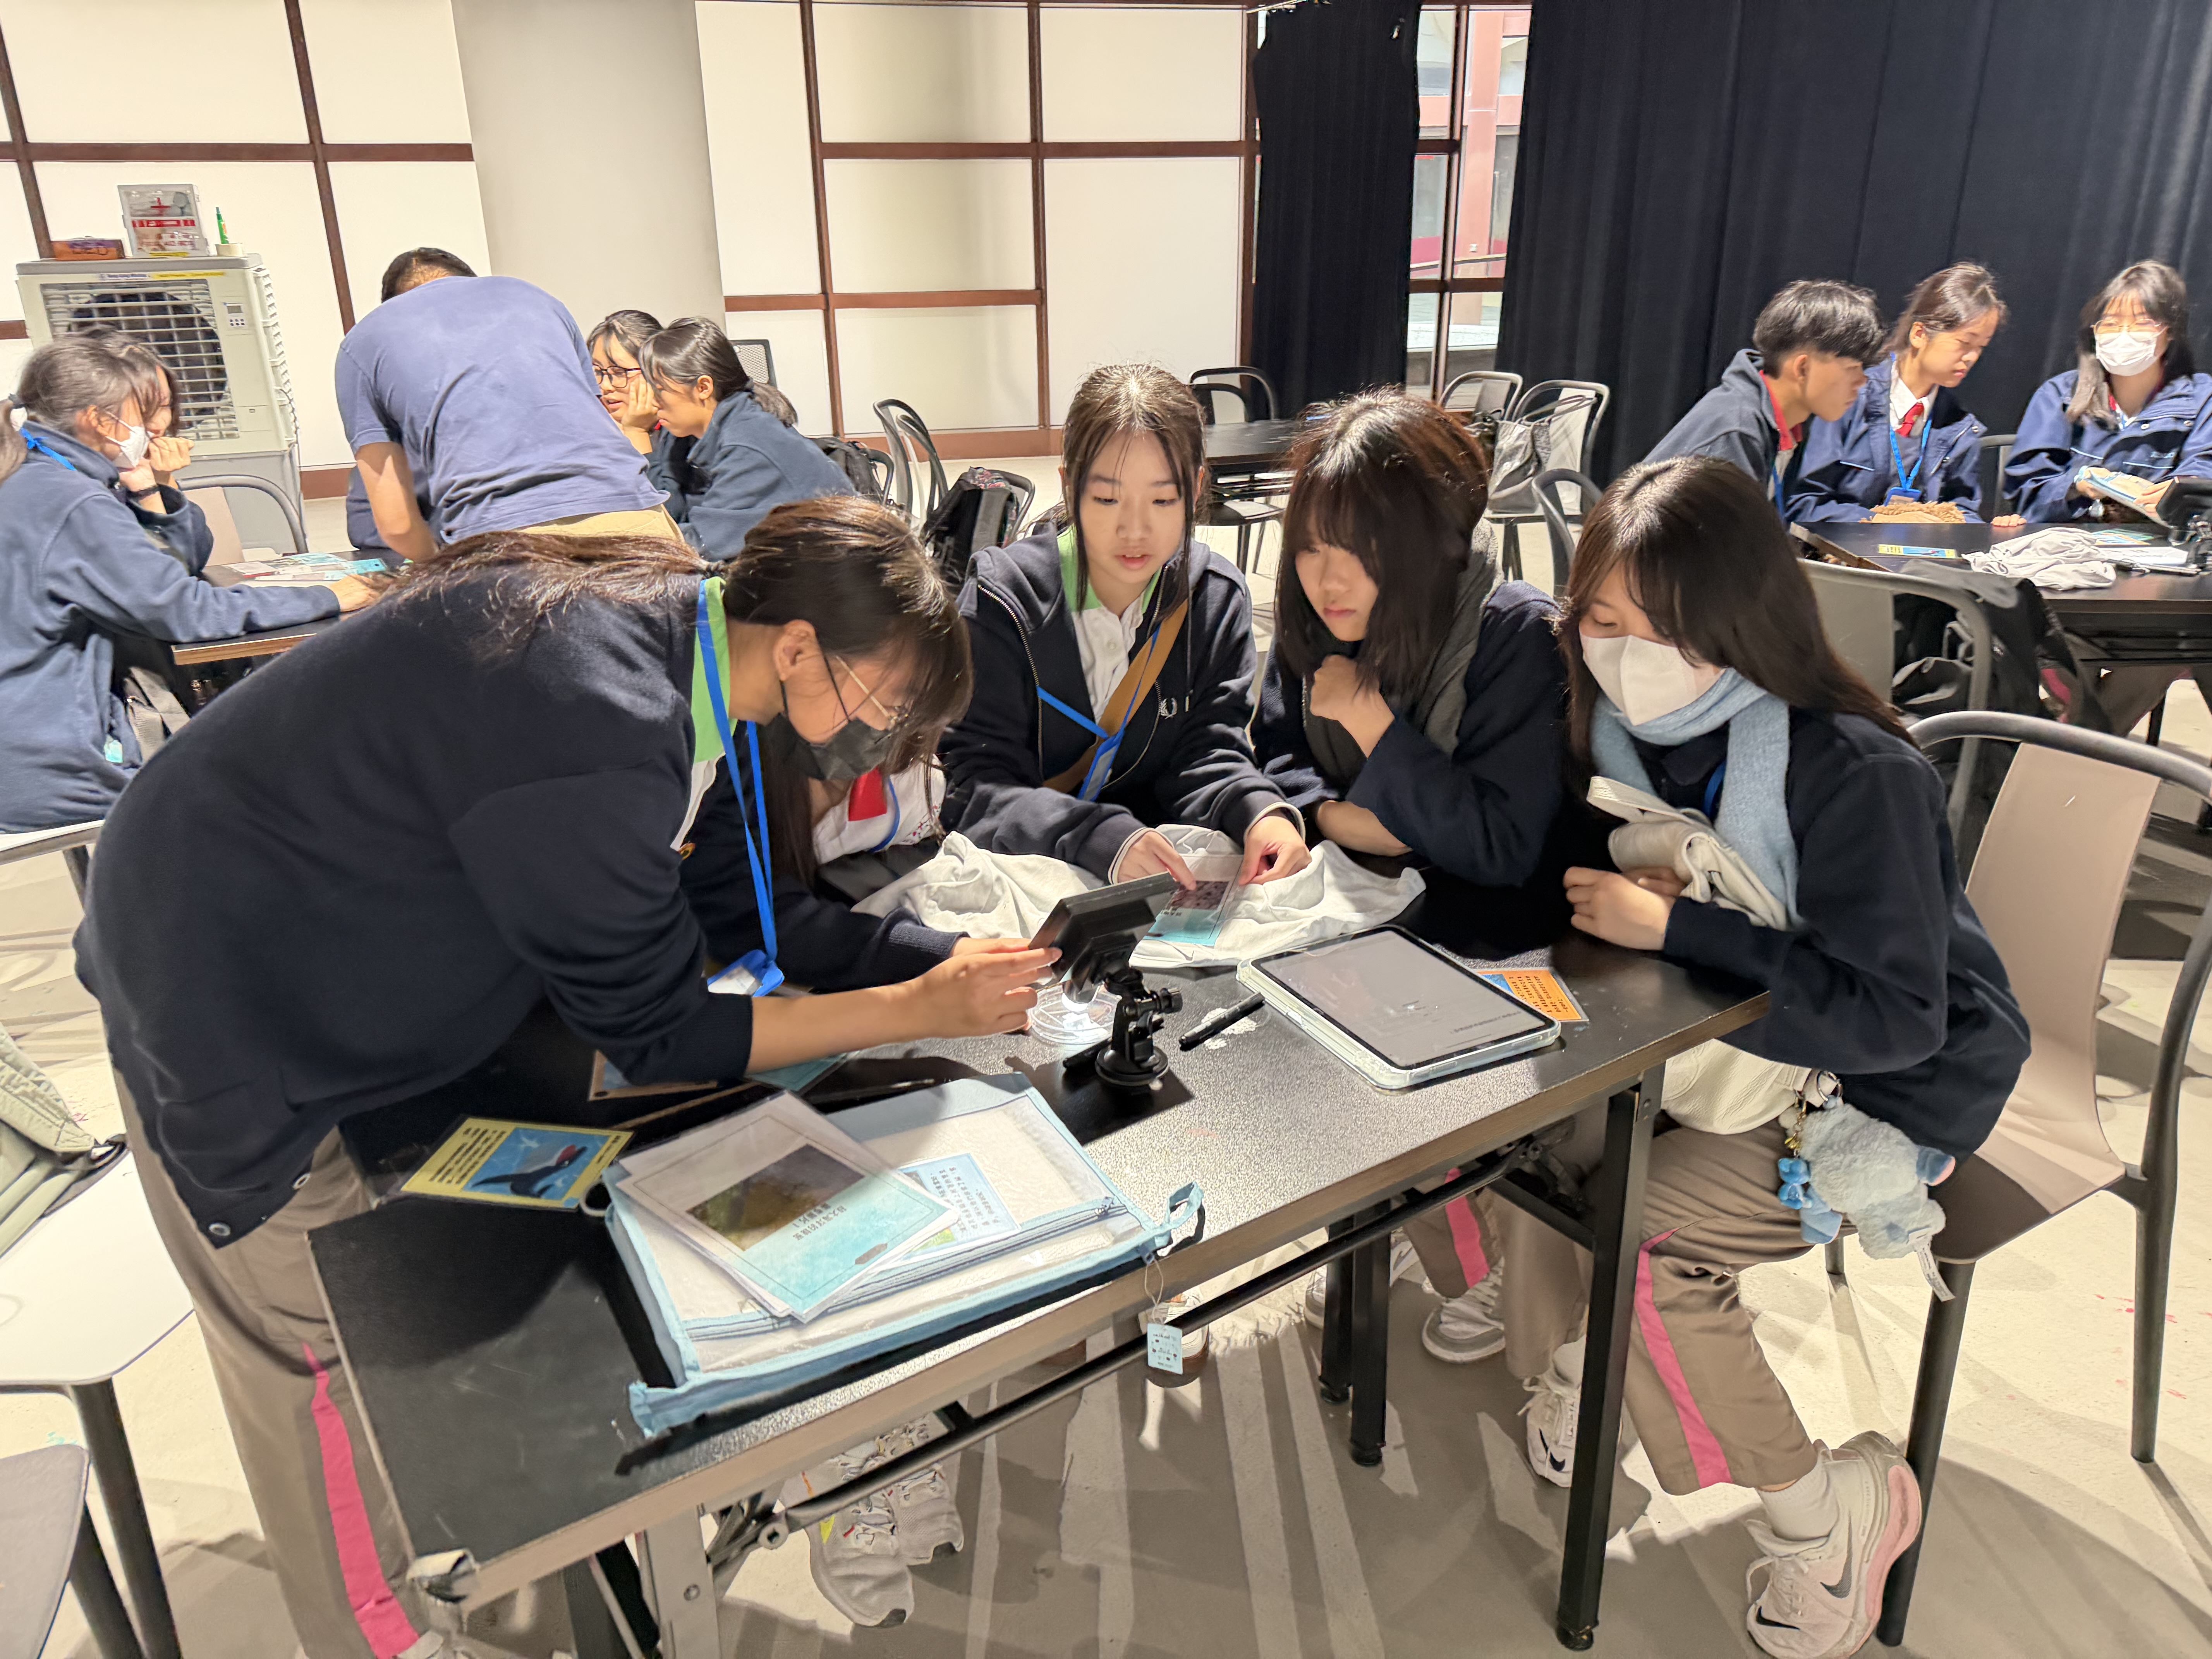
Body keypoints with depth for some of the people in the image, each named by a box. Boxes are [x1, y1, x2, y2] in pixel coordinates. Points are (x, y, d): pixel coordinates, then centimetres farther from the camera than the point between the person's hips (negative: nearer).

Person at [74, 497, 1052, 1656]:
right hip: (234, 1020, -8)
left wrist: (948, 959, -10)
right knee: (333, 1356, 9)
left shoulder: (685, 635, -9)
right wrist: (920, 1011, -21)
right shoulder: (599, 724, -38)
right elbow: (655, 1037, -26)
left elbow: (740, 903, -2)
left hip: (351, 945, 9)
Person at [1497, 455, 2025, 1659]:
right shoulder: (1624, 724, -8)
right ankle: (1568, 1359, 18)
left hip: (1887, 1086, -7)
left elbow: (1894, 1017, -28)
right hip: (1720, 1040, 7)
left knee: (1629, 1238, -20)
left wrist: (1674, 924, -31)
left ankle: (1825, 1505, 5)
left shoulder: (1855, 774, -28)